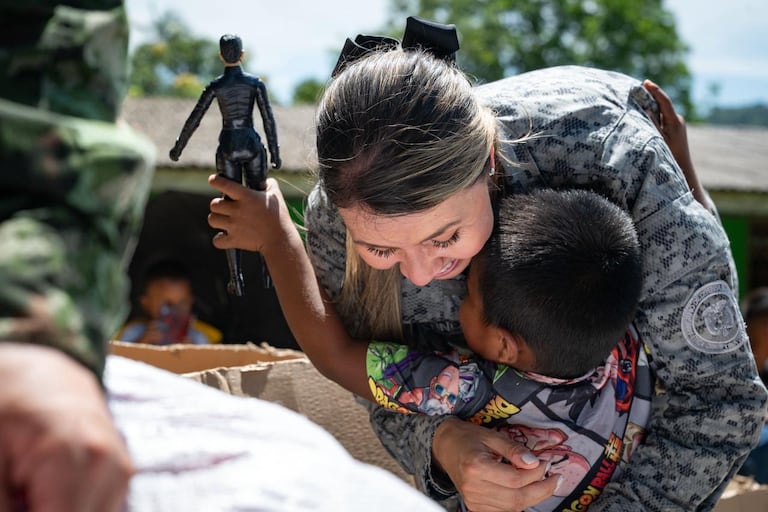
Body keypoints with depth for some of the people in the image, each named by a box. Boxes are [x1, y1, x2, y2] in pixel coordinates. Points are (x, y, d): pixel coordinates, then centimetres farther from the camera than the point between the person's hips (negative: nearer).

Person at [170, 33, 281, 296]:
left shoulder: (215, 86, -3)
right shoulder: (256, 82, -4)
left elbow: (193, 120, 0)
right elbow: (268, 119, -8)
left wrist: (177, 148, 13)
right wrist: (275, 153, -1)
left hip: (227, 150, 0)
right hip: (252, 147, 0)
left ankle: (236, 279, 1)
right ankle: (266, 271, 5)